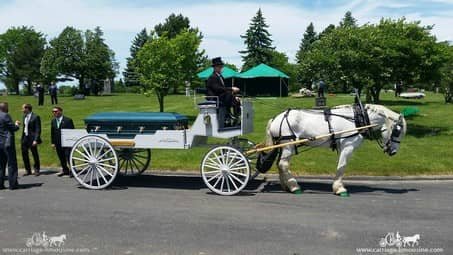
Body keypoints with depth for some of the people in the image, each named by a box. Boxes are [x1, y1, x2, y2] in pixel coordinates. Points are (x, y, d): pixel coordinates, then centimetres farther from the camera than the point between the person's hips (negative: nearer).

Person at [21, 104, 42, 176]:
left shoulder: (35, 117, -12)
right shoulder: (24, 116, 12)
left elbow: (38, 130, -14)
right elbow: (24, 127, 16)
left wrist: (36, 140, -20)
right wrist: (22, 138, 11)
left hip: (32, 138, -7)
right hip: (25, 138, 7)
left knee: (35, 154, 3)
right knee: (24, 154, 7)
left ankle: (36, 170, 16)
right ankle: (28, 170, 19)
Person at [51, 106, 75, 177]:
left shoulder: (68, 120, -6)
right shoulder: (53, 121, 11)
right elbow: (52, 132, 14)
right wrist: (53, 142, 9)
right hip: (58, 143, 6)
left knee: (68, 156, -7)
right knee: (61, 158, 11)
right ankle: (65, 170, 23)